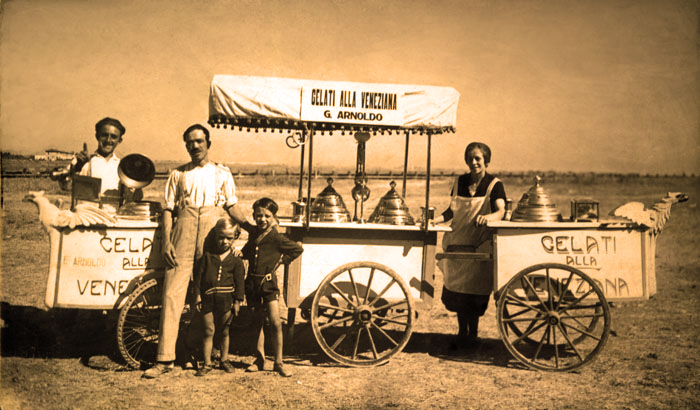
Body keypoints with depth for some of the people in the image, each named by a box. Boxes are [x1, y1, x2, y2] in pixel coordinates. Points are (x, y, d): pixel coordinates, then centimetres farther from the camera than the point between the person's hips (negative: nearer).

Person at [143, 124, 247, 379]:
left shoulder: (222, 173, 17)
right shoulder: (178, 174, 17)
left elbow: (232, 207, 13)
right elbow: (168, 209, 12)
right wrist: (166, 241, -1)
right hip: (183, 237, 0)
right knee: (172, 294, -7)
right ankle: (165, 358, -4)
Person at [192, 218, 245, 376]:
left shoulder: (236, 261, 3)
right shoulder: (207, 256, 3)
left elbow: (239, 281, 4)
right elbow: (198, 275, 5)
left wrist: (237, 301, 0)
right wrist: (197, 295, 0)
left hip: (226, 299, 0)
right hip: (208, 298, 0)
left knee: (224, 331, 10)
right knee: (209, 330, 1)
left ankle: (224, 360, 25)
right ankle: (207, 363, 8)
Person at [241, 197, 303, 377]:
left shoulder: (276, 238, -9)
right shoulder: (253, 231, 7)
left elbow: (298, 249, 0)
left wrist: (282, 259, -3)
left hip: (269, 283, -5)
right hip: (252, 282, 5)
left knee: (275, 323, -10)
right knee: (257, 323, 13)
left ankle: (278, 363, 1)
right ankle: (259, 360, 24)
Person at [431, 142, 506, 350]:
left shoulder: (494, 184, -4)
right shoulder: (460, 182, 9)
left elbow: (501, 211, -18)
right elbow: (452, 210, 12)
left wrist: (488, 217, -39)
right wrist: (436, 219, -6)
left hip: (480, 245, -4)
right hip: (458, 242, 4)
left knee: (473, 293, -4)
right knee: (455, 290, 6)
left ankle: (472, 334, 14)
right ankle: (462, 333, 22)